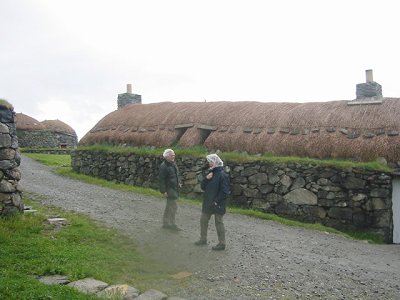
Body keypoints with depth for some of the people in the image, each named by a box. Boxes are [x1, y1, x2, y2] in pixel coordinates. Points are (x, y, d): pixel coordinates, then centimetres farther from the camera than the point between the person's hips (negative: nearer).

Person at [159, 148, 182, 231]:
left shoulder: (173, 163, 10)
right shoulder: (163, 166, -18)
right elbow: (161, 179, -19)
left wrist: (178, 183, 15)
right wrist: (164, 191, -20)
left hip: (175, 188, 9)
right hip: (169, 189, -9)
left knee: (169, 206, 16)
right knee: (173, 206, -7)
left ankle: (165, 223, 26)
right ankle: (172, 224, 4)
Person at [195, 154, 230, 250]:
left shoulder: (222, 175, -16)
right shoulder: (211, 172, 10)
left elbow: (224, 192, -20)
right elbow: (203, 187, 8)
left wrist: (216, 201, -20)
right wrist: (206, 178, -9)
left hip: (218, 204, -9)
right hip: (208, 203, 9)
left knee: (219, 223, 0)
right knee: (203, 220, 16)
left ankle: (222, 244, 11)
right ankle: (203, 239, 32)